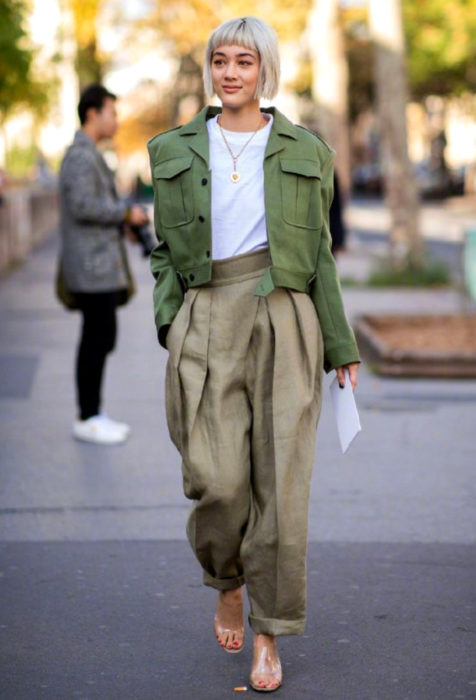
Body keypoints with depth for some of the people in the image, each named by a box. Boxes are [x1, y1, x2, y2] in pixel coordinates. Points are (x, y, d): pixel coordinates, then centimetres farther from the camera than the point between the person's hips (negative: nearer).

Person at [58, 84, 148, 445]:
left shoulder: (88, 155, 19)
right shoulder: (81, 156, -14)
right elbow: (83, 206, -24)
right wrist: (127, 212, -15)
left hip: (98, 264, 10)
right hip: (92, 265, -10)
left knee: (98, 339, 12)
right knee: (99, 339, -7)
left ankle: (92, 413, 17)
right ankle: (88, 419, -1)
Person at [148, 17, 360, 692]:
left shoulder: (305, 151, 10)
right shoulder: (175, 150, 11)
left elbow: (320, 253, 11)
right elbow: (165, 250, 14)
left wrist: (341, 347, 7)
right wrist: (169, 325, -1)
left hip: (285, 317, 0)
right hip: (207, 319, 0)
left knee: (283, 480, -5)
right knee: (218, 480, -7)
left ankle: (269, 634, 9)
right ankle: (227, 584, 25)